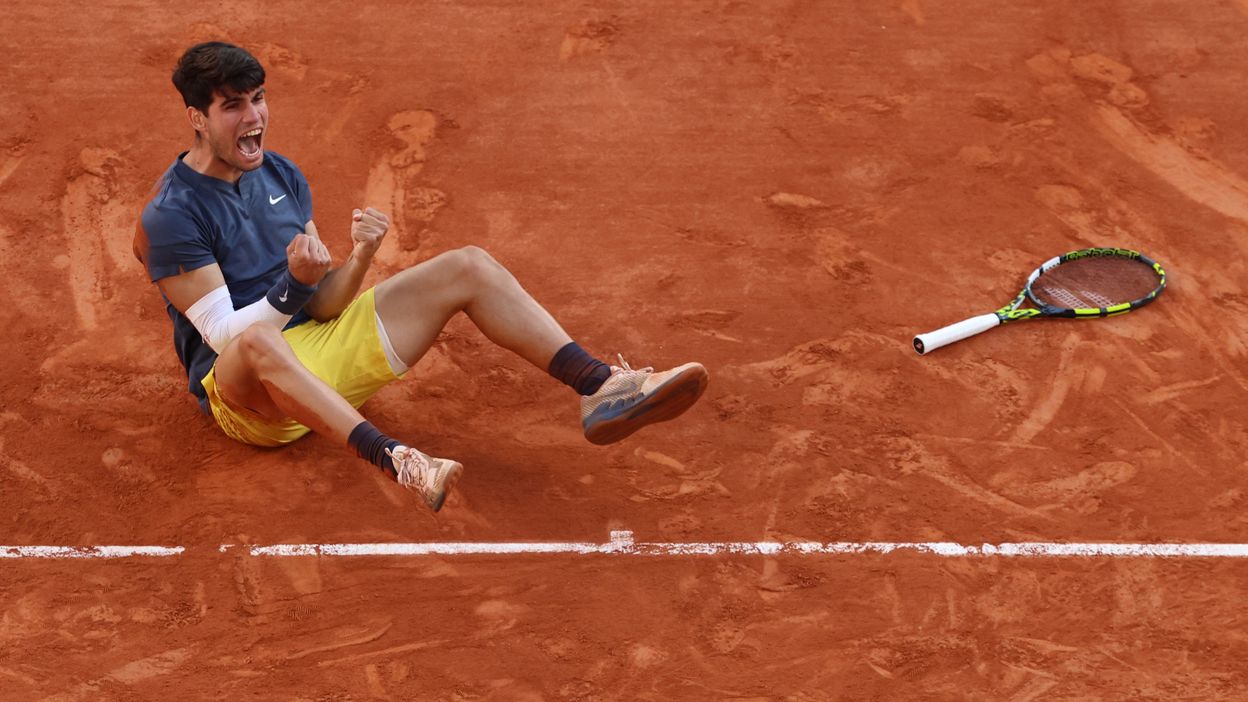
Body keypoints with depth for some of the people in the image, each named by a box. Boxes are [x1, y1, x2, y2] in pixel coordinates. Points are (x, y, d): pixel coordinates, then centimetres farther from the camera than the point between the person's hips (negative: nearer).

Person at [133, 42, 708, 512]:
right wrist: (294, 283, -32)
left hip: (318, 353, 7)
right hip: (244, 393, -7)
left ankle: (602, 389, -18)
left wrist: (359, 259, -17)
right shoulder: (170, 216, -13)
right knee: (259, 342, -46)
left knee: (469, 267, -6)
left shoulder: (281, 176, 8)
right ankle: (396, 461, -60)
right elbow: (229, 335, -18)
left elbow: (321, 307, 4)